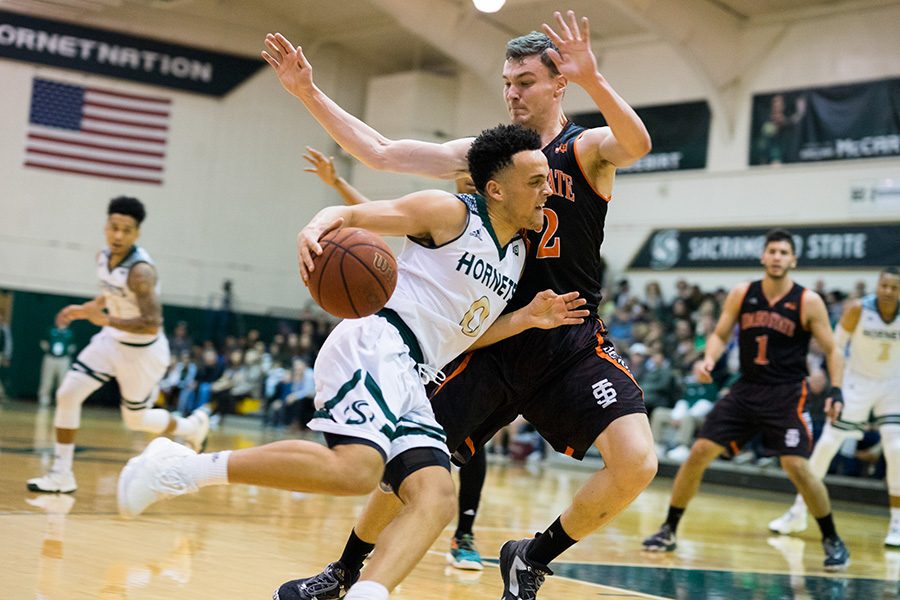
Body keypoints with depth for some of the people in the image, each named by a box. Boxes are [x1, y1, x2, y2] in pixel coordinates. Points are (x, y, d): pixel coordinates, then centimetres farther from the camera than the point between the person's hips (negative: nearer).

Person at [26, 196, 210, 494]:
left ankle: (193, 426, 39)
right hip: (113, 339, 7)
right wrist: (84, 310, 4)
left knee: (136, 420, 10)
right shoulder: (103, 257, -5)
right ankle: (61, 475, 2)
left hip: (144, 351, -7)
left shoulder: (141, 270, -29)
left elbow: (152, 324, -33)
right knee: (67, 394, -7)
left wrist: (106, 320, -36)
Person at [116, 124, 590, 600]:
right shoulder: (449, 212, -1)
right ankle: (184, 466, -22)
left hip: (412, 380, 9)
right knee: (354, 470, -30)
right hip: (376, 346, -9)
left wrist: (527, 318, 14)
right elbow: (349, 214, -3)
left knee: (436, 500, -13)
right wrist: (314, 229, -26)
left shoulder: (519, 252, 21)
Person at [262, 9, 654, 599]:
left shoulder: (587, 149, -5)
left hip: (572, 347, -2)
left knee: (637, 463, -21)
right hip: (495, 344, 3)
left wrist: (593, 80, -48)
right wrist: (310, 94, -5)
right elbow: (380, 152, 3)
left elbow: (638, 144, -30)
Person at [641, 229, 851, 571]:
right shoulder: (741, 294, 1)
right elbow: (720, 335, 9)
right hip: (746, 389, 3)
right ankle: (669, 530, 11)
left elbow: (832, 350, -2)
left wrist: (836, 389, -16)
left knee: (797, 467, -16)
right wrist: (708, 360, -12)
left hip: (787, 395, -3)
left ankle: (832, 540, 5)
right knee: (699, 453, -3)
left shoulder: (808, 302, -7)